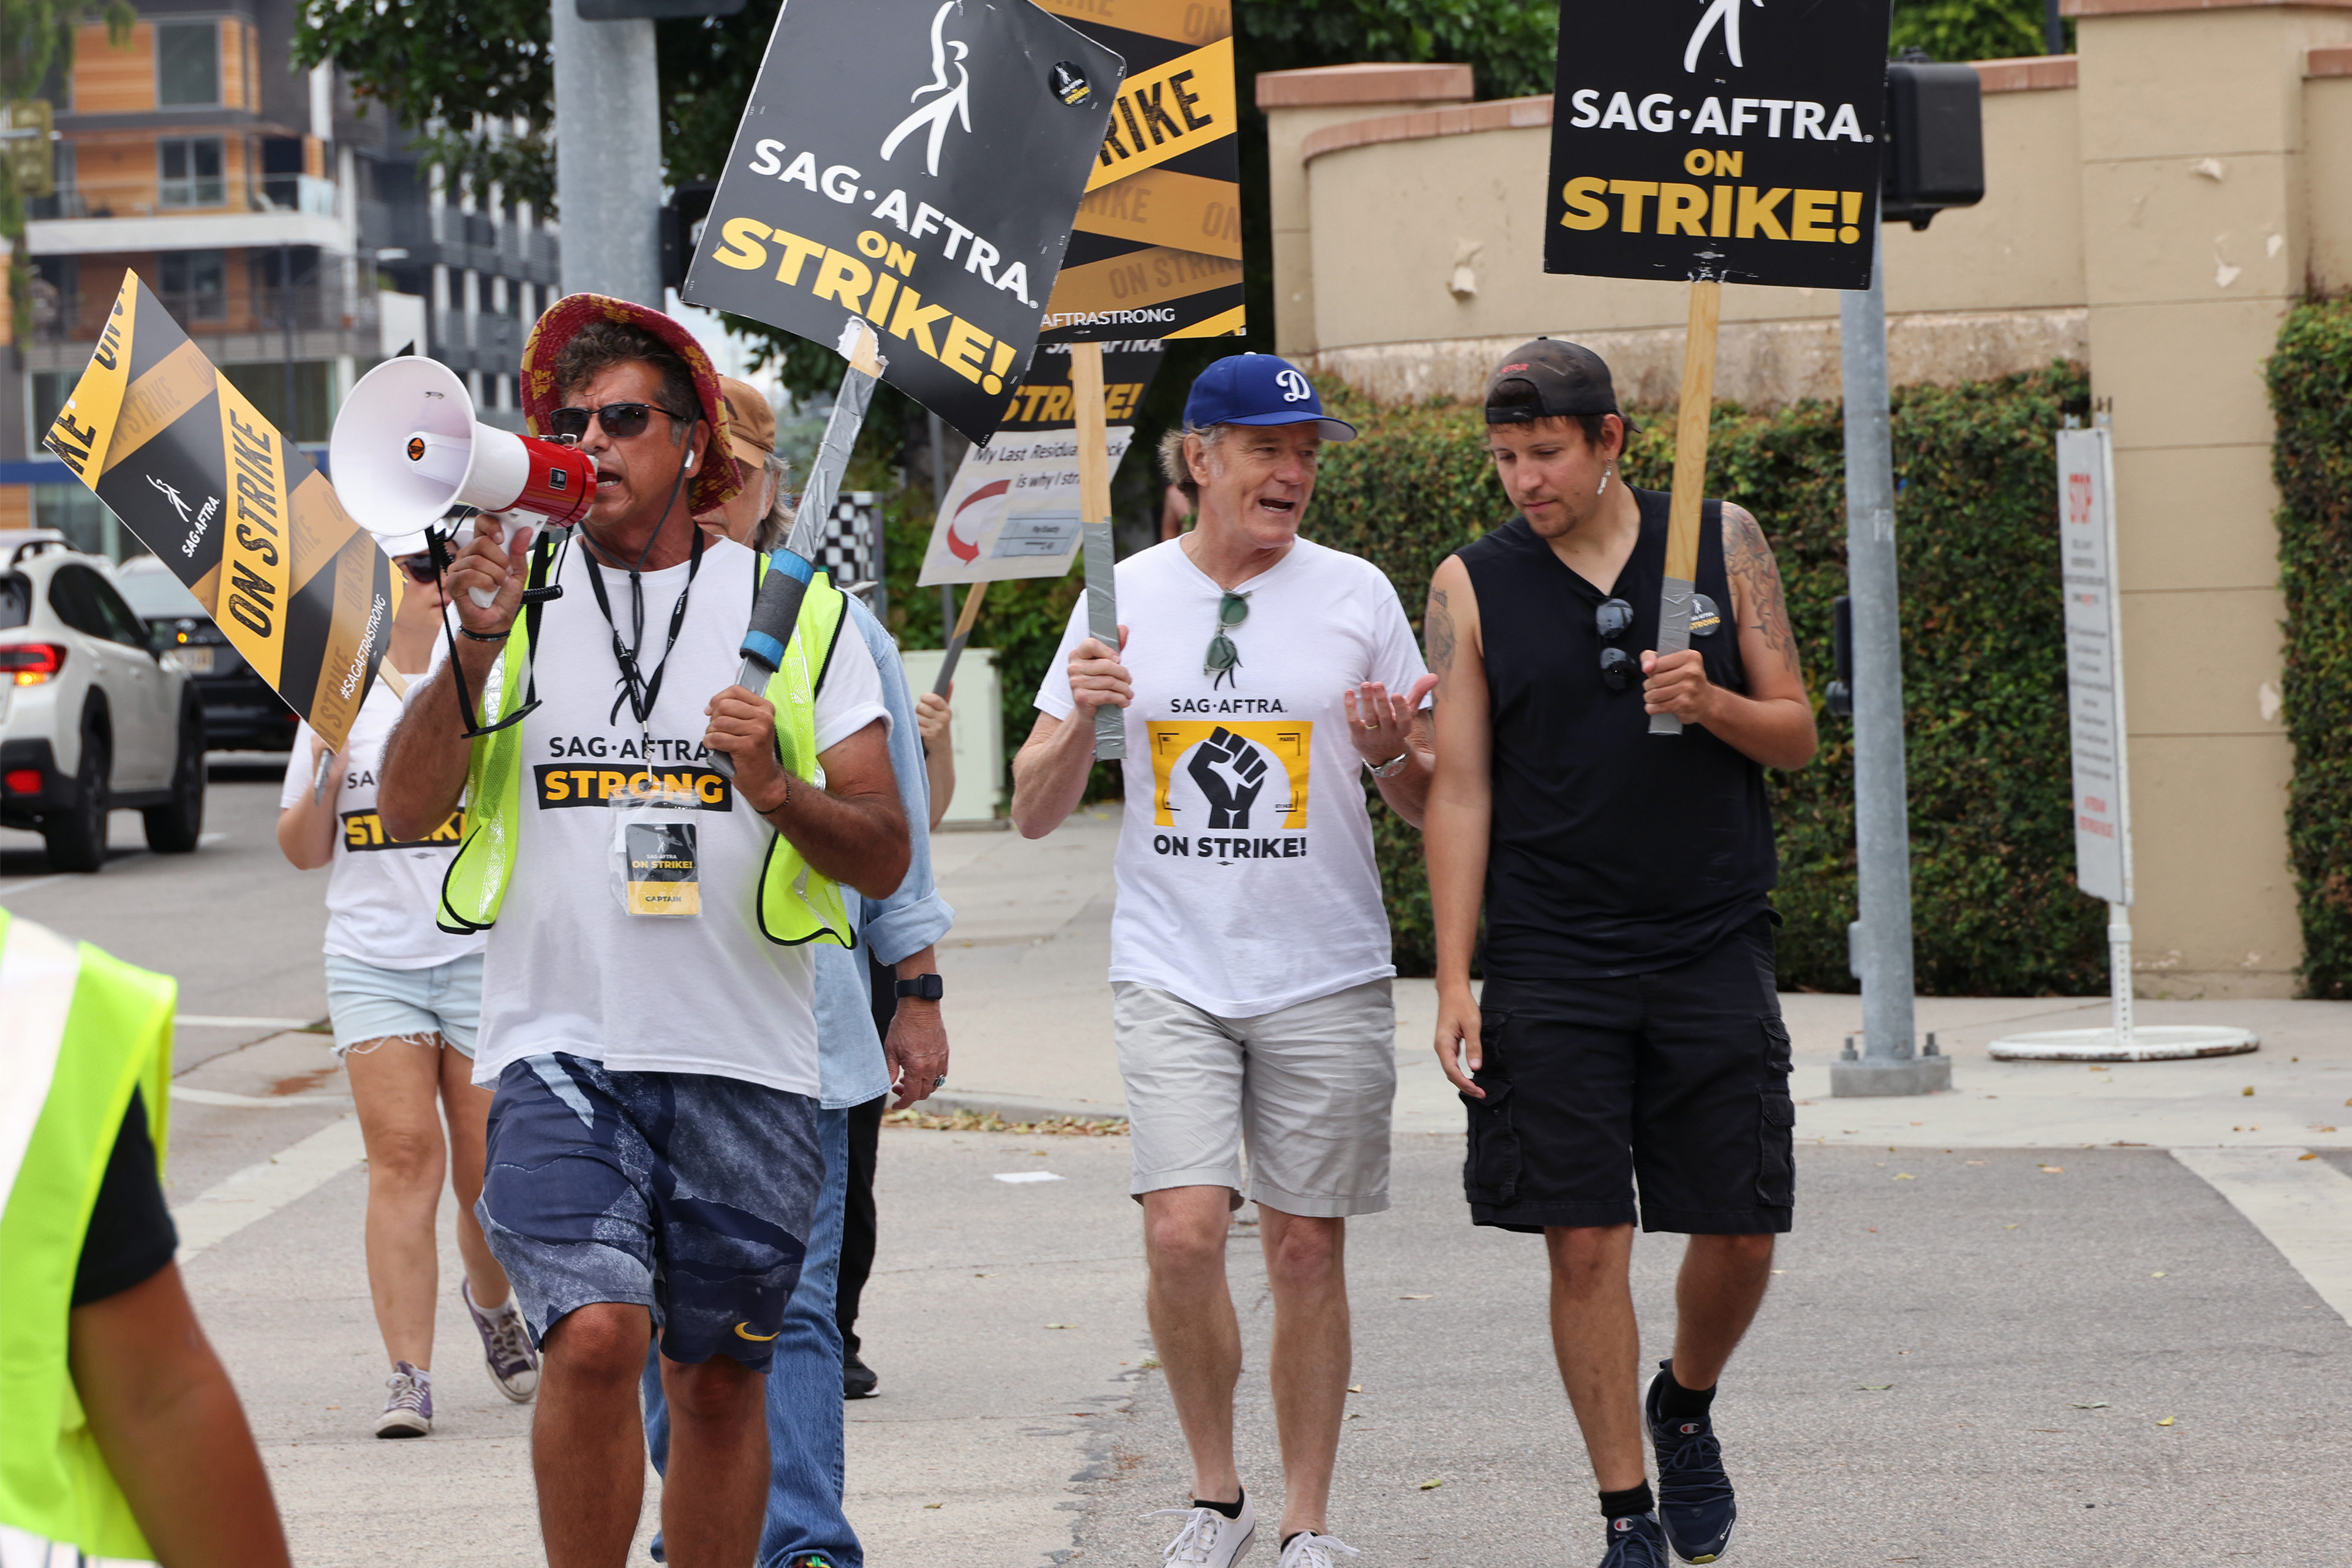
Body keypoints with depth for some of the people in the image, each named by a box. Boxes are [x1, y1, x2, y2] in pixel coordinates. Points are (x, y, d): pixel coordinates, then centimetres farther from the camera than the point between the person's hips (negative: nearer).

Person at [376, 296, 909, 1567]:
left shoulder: (794, 609, 7)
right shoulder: (514, 596, 9)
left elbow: (884, 856, 4)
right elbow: (405, 809, -1)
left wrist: (777, 793, -16)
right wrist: (477, 649, -14)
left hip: (744, 1060, 1)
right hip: (561, 1045, -1)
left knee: (718, 1380, 8)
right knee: (593, 1336, -20)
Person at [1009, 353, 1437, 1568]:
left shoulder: (1356, 596, 2)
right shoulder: (1126, 598, 4)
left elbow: (1428, 808, 8)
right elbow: (1035, 815, 7)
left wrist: (1390, 750, -14)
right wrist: (1080, 717, -13)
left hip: (1325, 976, 0)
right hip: (1172, 968, 0)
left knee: (1307, 1248, 2)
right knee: (1184, 1233, -13)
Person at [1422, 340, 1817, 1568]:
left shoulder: (1722, 543, 4)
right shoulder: (1473, 586, 2)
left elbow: (1796, 736, 7)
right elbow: (1460, 791, 2)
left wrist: (1711, 704, -15)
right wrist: (1454, 983, -4)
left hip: (1711, 948, 1)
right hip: (1549, 964, -1)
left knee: (1739, 1234, 2)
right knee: (1584, 1244, -5)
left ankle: (1685, 1410, 32)